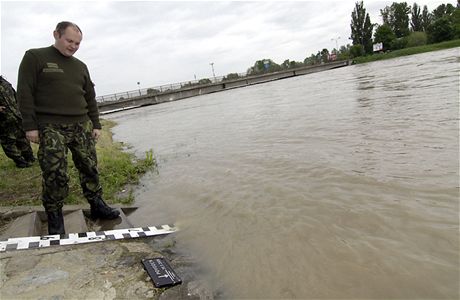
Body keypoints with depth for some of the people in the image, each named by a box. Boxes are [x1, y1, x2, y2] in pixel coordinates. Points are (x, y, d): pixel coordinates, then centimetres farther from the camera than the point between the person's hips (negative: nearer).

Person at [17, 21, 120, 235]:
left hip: (82, 126, 5)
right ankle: (54, 218, 9)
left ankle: (97, 206, 19)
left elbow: (90, 97, 18)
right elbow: (25, 93, -4)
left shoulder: (81, 66, 17)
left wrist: (95, 124, 12)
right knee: (54, 174, -5)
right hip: (51, 127, -5)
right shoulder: (34, 57, 1)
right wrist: (30, 126, -10)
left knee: (90, 169, 6)